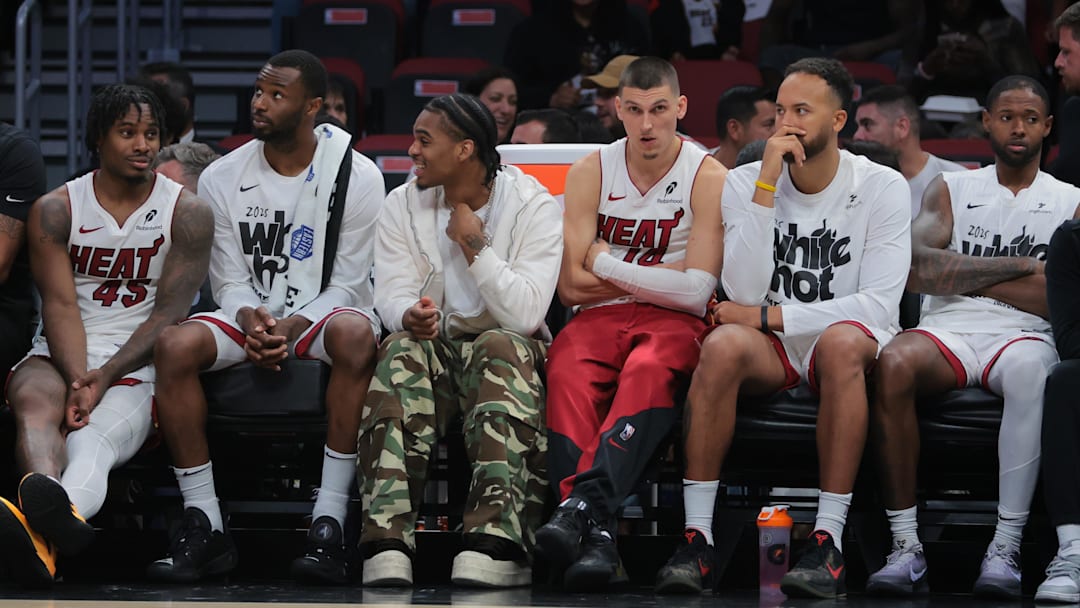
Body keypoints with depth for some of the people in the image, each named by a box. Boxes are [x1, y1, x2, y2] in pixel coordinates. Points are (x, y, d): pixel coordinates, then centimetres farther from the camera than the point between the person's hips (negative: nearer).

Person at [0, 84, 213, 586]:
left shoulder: (187, 213, 4)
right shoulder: (55, 210, 6)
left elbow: (169, 312, -4)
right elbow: (60, 305, -5)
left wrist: (105, 377, -18)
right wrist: (77, 382, -23)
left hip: (136, 367, -2)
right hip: (58, 357, 2)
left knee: (92, 441, -35)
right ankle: (49, 501, -72)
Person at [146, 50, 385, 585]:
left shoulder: (357, 176, -7)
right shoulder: (222, 179, 1)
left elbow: (347, 285, -6)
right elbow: (229, 281, 4)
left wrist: (293, 328, -23)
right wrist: (249, 319, -19)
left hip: (321, 314, -3)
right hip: (250, 315, 3)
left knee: (356, 335, -39)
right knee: (174, 345, -28)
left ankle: (329, 522, -37)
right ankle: (204, 528, -23)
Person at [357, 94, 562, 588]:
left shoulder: (533, 206, -6)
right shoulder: (402, 205, 6)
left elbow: (525, 315, -16)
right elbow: (393, 296, -5)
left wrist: (474, 245, -17)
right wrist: (411, 317, -29)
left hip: (506, 349, -2)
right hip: (432, 349, 2)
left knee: (502, 345, -37)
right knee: (401, 352, -33)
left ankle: (495, 542, -52)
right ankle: (388, 542, -45)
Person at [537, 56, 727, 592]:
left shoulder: (708, 178, -1)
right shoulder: (591, 172, 8)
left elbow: (695, 291, -9)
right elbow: (571, 285, 3)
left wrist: (606, 265, -3)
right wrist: (659, 277, -2)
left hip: (674, 324, -2)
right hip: (600, 317, 2)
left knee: (648, 372, -38)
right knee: (569, 375, -33)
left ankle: (583, 502, -56)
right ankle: (596, 534, -49)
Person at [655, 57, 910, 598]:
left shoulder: (882, 188, -4)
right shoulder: (745, 184, 0)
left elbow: (878, 305, -13)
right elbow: (745, 291, -12)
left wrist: (767, 316, -14)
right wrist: (766, 187, -18)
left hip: (847, 338, -1)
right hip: (769, 350, 2)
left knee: (843, 341, -38)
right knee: (723, 345, -33)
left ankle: (828, 542, -39)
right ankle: (696, 538, -33)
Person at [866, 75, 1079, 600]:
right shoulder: (951, 189, 18)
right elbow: (918, 269, -1)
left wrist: (960, 275, -3)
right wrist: (1019, 266, -5)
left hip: (1022, 335, -1)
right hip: (948, 331, 1)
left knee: (1030, 367, -40)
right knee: (893, 362, -35)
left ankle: (1005, 548, -40)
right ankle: (906, 546, -32)